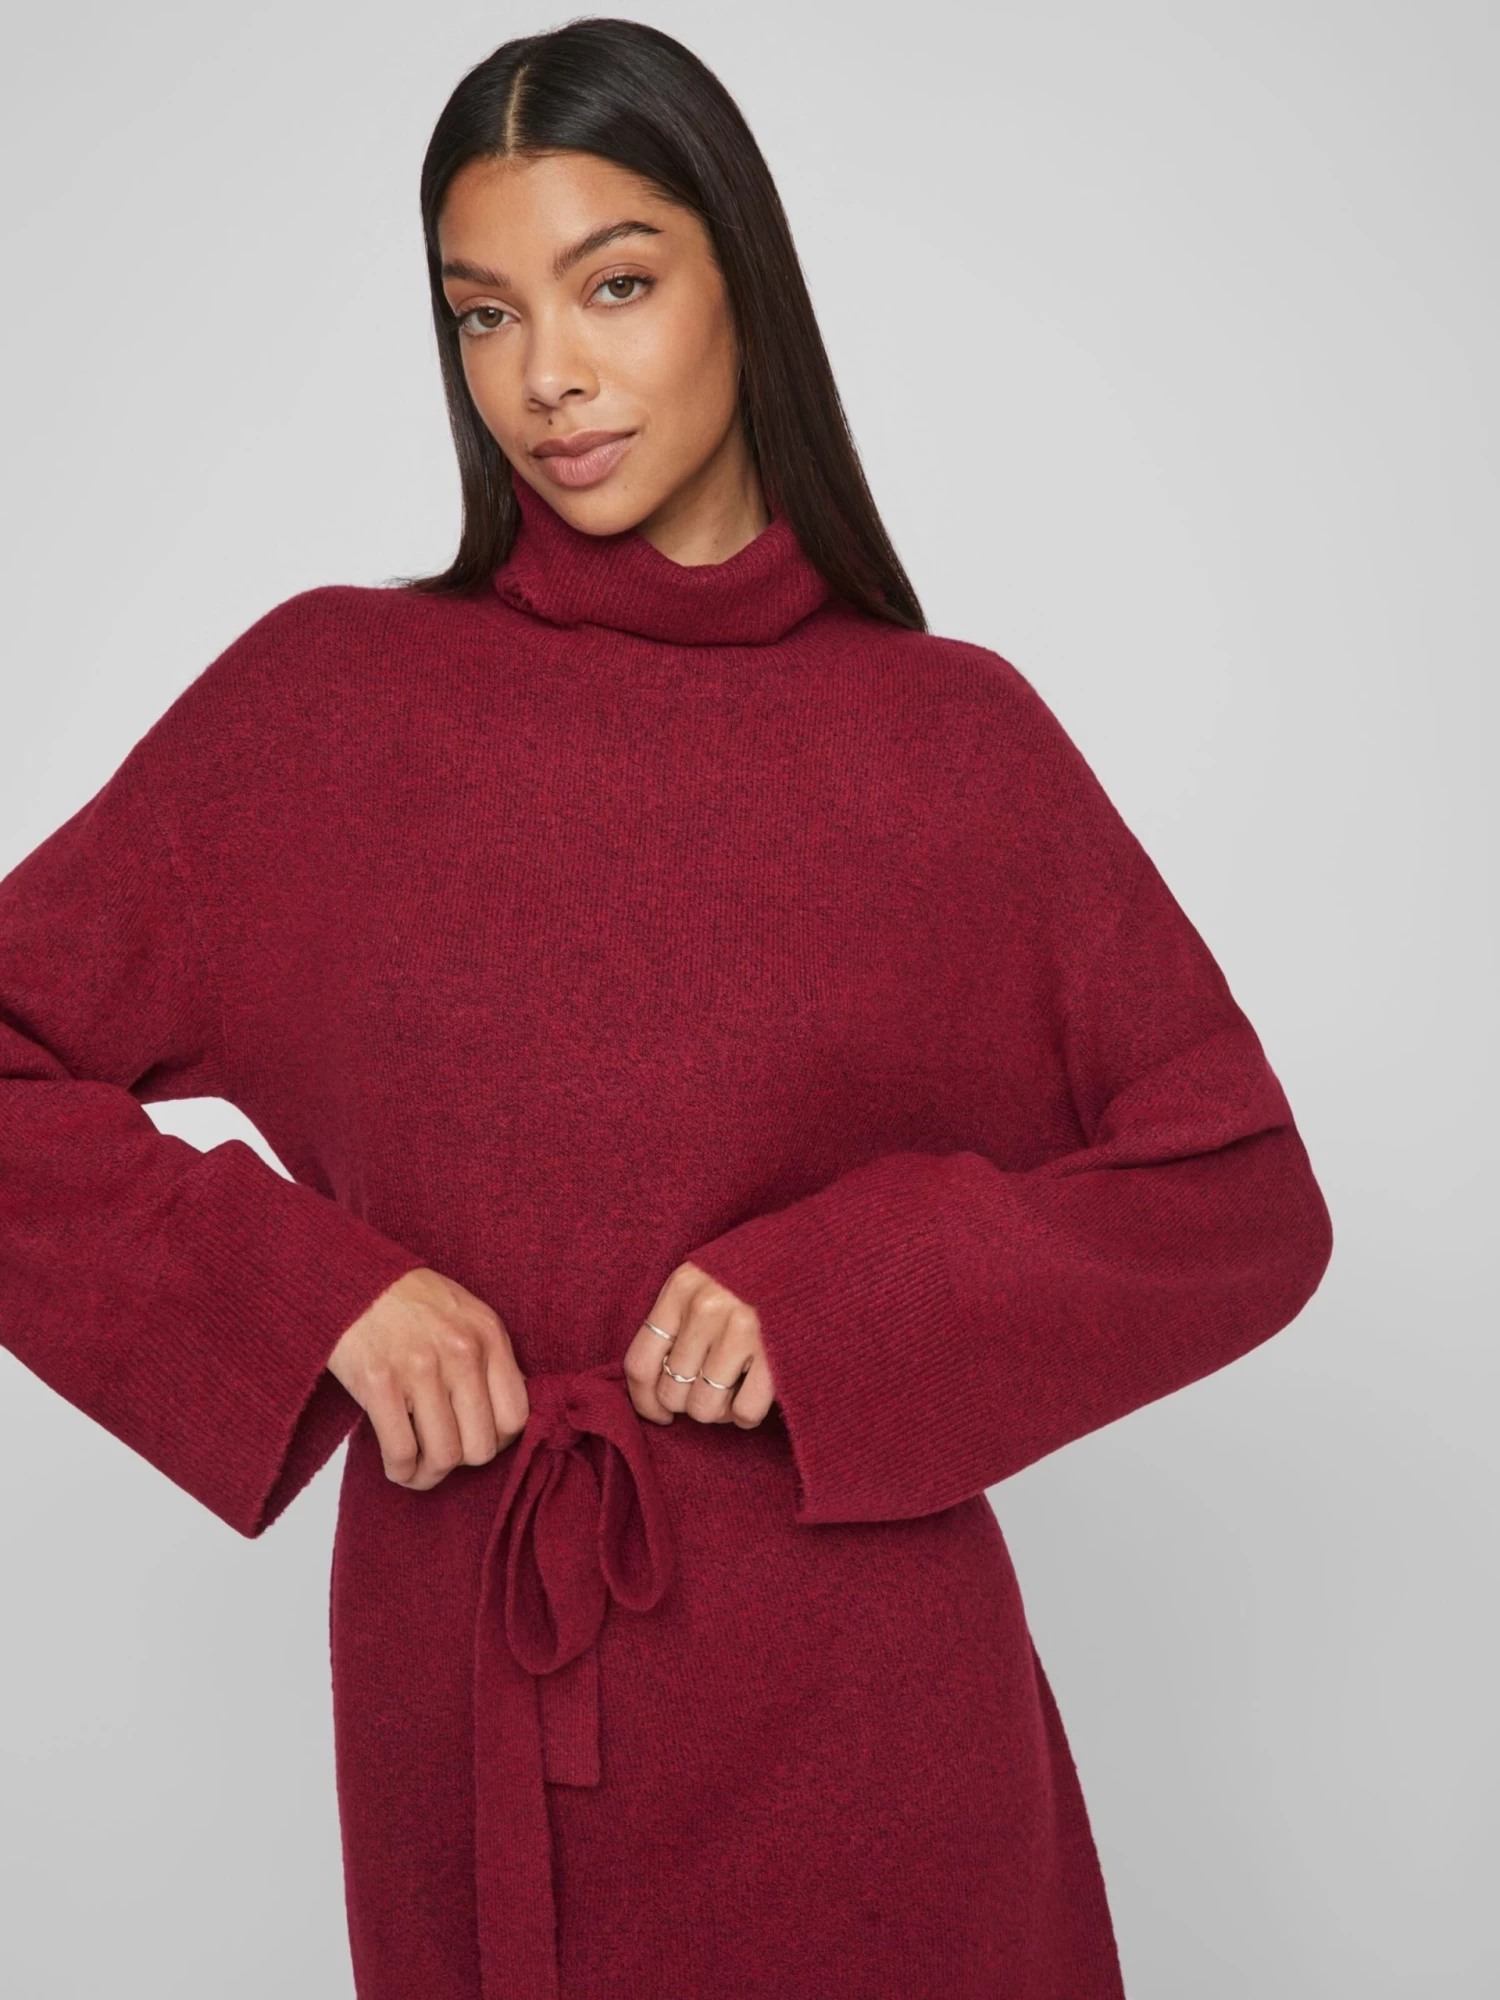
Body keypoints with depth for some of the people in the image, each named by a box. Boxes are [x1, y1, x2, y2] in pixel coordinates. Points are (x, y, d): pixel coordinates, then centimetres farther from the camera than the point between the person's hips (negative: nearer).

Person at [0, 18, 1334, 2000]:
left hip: (860, 1702, 0)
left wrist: (850, 1283, -15)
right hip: (459, 1687, 0)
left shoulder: (954, 736, -3)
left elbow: (1247, 1200, -1)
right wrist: (305, 1286, -14)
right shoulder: (325, 699, -3)